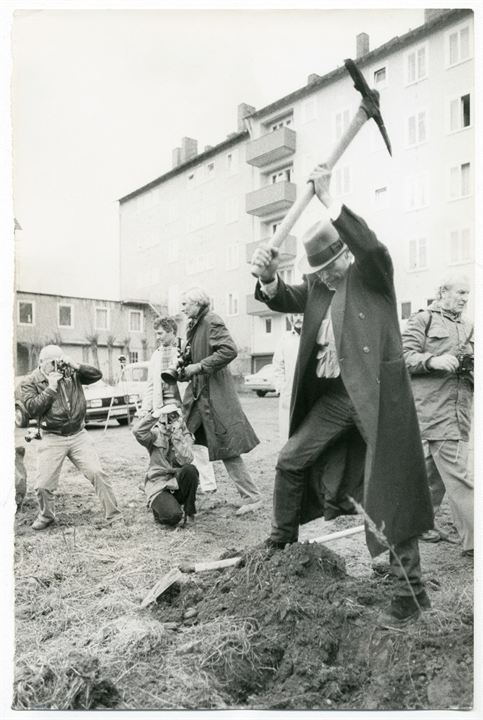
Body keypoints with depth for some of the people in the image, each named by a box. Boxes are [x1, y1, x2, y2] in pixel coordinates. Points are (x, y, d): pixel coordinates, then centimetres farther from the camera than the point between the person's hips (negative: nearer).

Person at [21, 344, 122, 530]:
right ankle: (45, 517, 31)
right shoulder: (31, 382, -1)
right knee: (43, 485, 0)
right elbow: (32, 409, -14)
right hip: (52, 439, -1)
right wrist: (51, 387, -17)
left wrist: (76, 366, -15)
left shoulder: (71, 373, 4)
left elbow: (97, 375, -2)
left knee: (97, 473, -8)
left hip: (78, 435, 1)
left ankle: (114, 515, 4)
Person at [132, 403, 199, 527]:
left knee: (190, 469, -31)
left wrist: (176, 436, -18)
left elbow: (186, 460, -15)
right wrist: (156, 414, -30)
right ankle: (159, 507, 11)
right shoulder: (155, 435, -1)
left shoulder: (185, 436, 3)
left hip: (177, 484, 2)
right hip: (158, 486, -2)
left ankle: (189, 512, -11)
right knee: (172, 516, -28)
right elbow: (137, 431, -24)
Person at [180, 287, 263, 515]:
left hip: (214, 393, -9)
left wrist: (199, 367, -21)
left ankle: (252, 496, 8)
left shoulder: (212, 322, -12)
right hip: (197, 392, 9)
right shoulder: (192, 325, 15)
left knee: (227, 448, -4)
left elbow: (229, 350, -25)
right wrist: (184, 363, 7)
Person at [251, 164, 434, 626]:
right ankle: (282, 539, 31)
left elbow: (370, 245, -24)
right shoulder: (318, 285, 13)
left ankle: (410, 589, 9)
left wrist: (328, 200, -24)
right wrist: (268, 276, -15)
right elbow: (283, 300, 6)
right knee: (291, 460, 9)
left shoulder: (371, 273, -4)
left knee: (392, 489, -2)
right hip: (333, 396, 7)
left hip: (376, 393, -6)